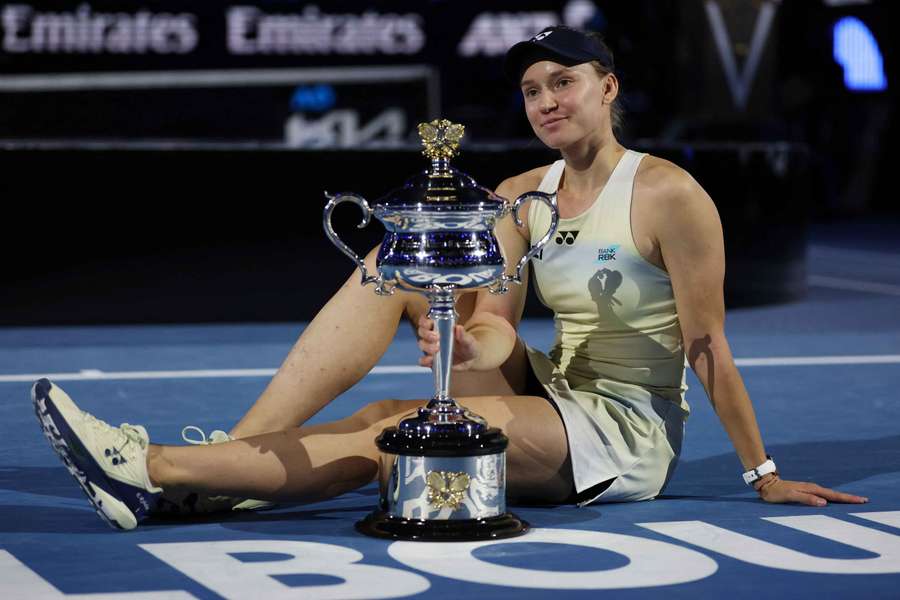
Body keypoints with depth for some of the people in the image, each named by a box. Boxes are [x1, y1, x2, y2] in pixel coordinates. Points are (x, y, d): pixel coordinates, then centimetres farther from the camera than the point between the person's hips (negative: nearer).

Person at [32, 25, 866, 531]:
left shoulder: (667, 196, -12)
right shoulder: (520, 197, 8)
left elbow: (707, 347, -10)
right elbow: (498, 325, -3)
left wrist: (762, 475, -6)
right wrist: (469, 346, -27)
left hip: (626, 435, -7)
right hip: (548, 399, 7)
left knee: (388, 428, -28)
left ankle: (152, 472, -32)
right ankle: (235, 456, -23)